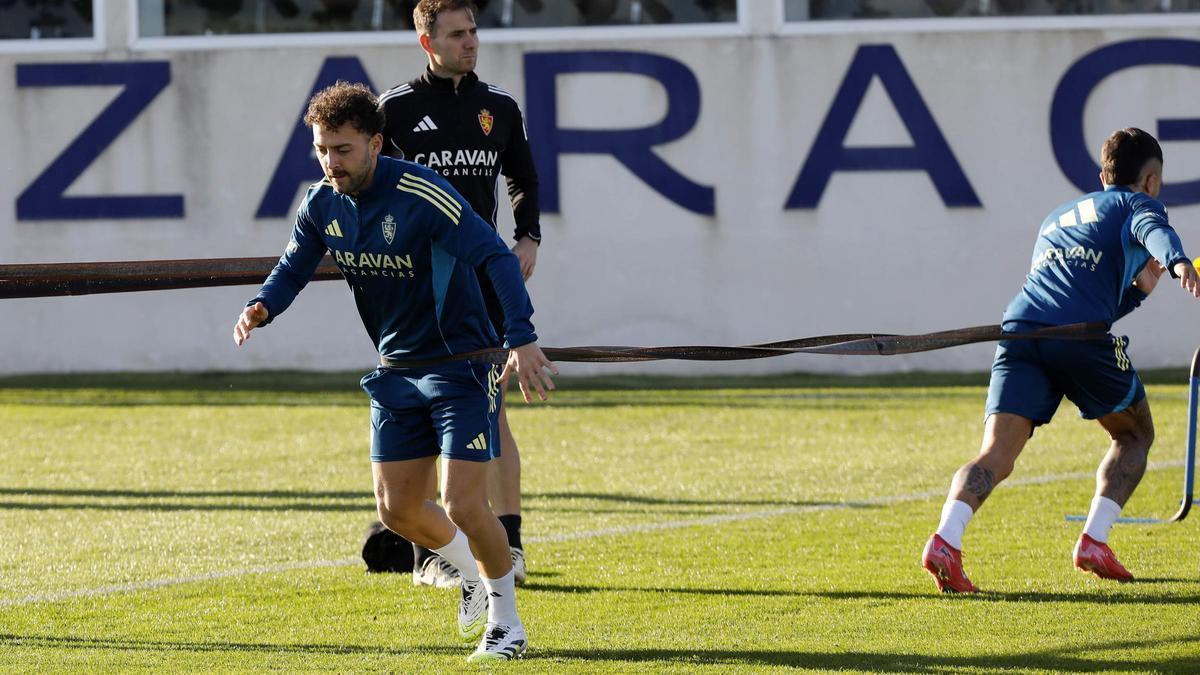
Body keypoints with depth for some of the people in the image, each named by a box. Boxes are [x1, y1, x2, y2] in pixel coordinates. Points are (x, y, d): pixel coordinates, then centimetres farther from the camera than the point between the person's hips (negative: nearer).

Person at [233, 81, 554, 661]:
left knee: (463, 506, -13)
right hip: (397, 369, 7)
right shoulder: (321, 205, -4)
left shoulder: (421, 195, -24)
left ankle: (505, 622, 8)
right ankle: (473, 574, 36)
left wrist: (521, 340, -39)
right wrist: (263, 306, -17)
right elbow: (294, 265, 7)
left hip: (461, 363, -7)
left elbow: (496, 258, -28)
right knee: (397, 509, 7)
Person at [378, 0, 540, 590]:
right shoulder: (395, 109, -1)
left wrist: (528, 237, 6)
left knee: (491, 409, -3)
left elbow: (524, 180, 21)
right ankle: (429, 556, 4)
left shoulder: (499, 107, 9)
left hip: (483, 274, 2)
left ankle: (508, 543, 2)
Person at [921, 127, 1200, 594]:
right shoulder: (1136, 203, 18)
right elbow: (1151, 229, -8)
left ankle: (946, 538, -33)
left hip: (1020, 327, 5)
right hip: (1081, 334, -4)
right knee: (1134, 434, 20)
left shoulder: (1055, 219, 37)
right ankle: (1094, 541, 5)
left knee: (996, 456, -7)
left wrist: (1137, 289, 39)